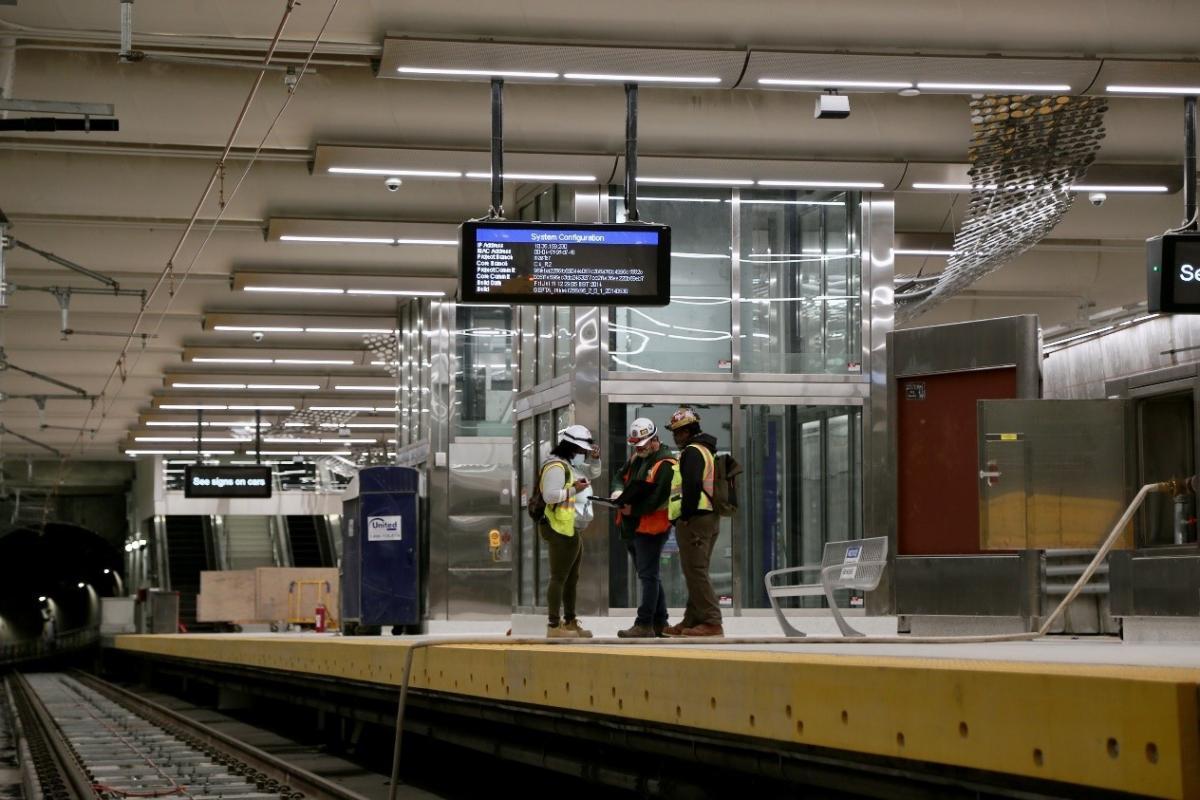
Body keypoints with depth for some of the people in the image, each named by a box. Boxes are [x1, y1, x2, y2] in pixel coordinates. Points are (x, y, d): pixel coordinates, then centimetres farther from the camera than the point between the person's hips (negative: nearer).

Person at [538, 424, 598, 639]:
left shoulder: (568, 466, 17)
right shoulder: (556, 467, -15)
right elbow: (549, 495, -28)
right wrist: (574, 490, -22)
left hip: (571, 530, 11)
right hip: (559, 532, -11)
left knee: (572, 578, 17)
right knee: (559, 578, -9)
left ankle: (570, 622, 25)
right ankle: (554, 626, -8)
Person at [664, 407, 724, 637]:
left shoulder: (692, 452, -10)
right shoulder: (706, 451, 23)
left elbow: (692, 487, -23)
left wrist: (685, 517, -20)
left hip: (694, 520, -10)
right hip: (710, 518, 10)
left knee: (695, 571, -10)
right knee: (697, 572, 14)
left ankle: (712, 622, -14)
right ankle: (692, 620, 18)